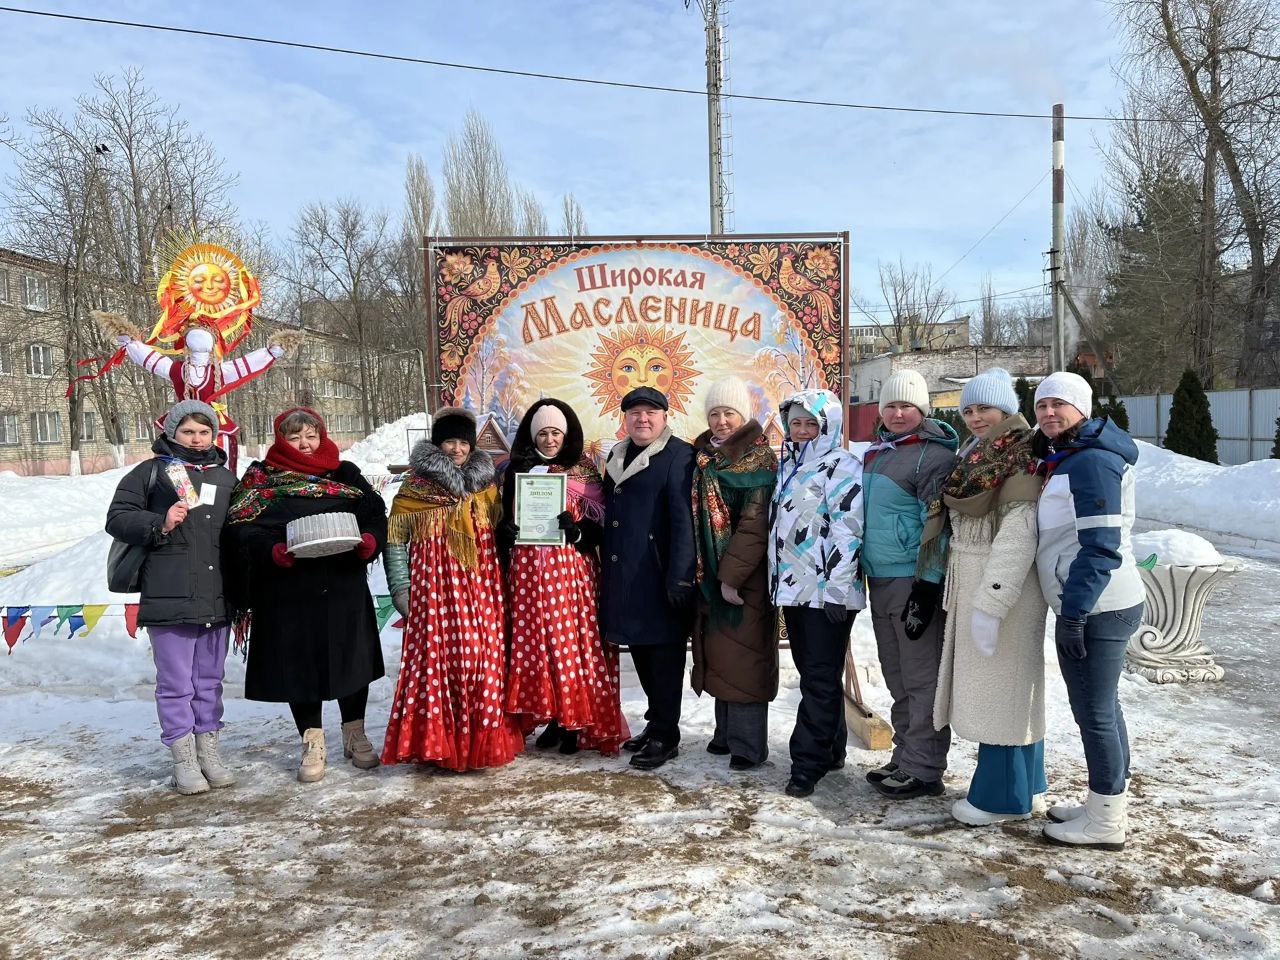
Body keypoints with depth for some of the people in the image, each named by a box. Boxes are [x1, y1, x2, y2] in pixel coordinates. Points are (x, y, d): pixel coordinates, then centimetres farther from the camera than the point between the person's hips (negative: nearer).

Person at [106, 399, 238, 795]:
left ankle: (208, 751, 23)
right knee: (176, 683, 3)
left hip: (217, 598, 4)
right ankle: (183, 760, 12)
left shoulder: (226, 477, 15)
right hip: (169, 598, -4)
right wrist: (159, 524, -17)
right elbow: (117, 518, 0)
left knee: (209, 681, 13)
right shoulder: (151, 472, 3)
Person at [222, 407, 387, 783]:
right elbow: (242, 529, -5)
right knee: (299, 664, 5)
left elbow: (375, 512, 5)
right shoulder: (261, 477, 6)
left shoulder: (345, 473, 11)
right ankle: (313, 744, 20)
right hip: (289, 593, -1)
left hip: (344, 588, 2)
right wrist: (274, 551, -23)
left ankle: (355, 734, 27)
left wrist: (370, 540, -16)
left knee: (351, 658, 8)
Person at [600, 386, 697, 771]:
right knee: (640, 649, 14)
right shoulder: (617, 455, 15)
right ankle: (657, 721, 29)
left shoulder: (678, 455, -9)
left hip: (658, 574, -7)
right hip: (622, 574, 7)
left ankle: (665, 736, 11)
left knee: (663, 650, 1)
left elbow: (683, 519, -15)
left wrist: (679, 576, -20)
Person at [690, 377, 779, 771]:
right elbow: (695, 516, 13)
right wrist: (706, 573, 6)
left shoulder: (759, 458, -9)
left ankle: (748, 743, 7)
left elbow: (755, 524, -16)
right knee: (719, 654, 12)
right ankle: (726, 731, 24)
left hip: (746, 575, -6)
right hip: (710, 572, 7)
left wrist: (733, 576, -19)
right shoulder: (703, 456, 11)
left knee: (743, 655, -2)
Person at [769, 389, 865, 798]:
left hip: (827, 590, -8)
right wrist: (776, 581, 20)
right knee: (811, 674, 14)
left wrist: (836, 588, -19)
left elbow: (847, 530, -15)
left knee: (821, 678, -4)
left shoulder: (841, 466, -8)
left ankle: (808, 762, 2)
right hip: (792, 587, 8)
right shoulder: (787, 467, 18)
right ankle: (831, 750, 26)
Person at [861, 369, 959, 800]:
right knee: (897, 679, 14)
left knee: (922, 679, -2)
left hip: (914, 580, -8)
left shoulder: (932, 455, -10)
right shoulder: (876, 452, 15)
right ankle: (904, 759, 24)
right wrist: (861, 570, 23)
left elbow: (936, 526, -15)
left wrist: (926, 587, -20)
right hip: (880, 579, 8)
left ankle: (924, 770, 6)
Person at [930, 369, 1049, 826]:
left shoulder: (1023, 458, -13)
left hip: (1004, 587, -9)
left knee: (1000, 687, -2)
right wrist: (961, 594, 17)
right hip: (970, 585, 9)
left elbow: (1018, 535, -21)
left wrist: (991, 601, -25)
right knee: (987, 687, 15)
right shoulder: (973, 455, 15)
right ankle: (1022, 783, 27)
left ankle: (1001, 796, 8)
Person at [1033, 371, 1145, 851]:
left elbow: (1101, 545, -22)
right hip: (1097, 606, 10)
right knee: (1102, 707, 17)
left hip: (1095, 610, -10)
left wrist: (1074, 610, -22)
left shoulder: (1092, 461, -16)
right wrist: (1073, 607, 19)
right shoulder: (1065, 459, 16)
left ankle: (1106, 823, 10)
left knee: (1094, 712, -2)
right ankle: (1106, 805, 30)